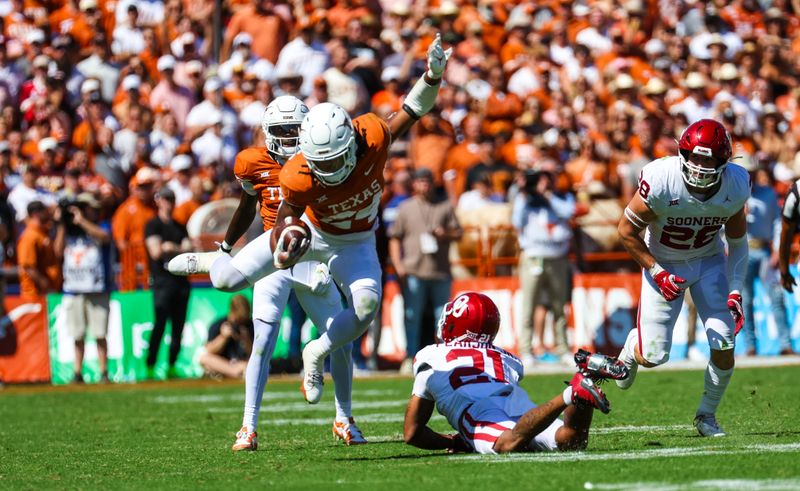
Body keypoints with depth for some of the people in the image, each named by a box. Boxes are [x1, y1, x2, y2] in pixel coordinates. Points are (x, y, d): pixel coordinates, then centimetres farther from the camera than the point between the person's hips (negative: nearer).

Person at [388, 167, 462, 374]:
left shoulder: (445, 207, 12)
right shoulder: (405, 208, 9)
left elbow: (458, 233, 13)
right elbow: (395, 237, 7)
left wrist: (445, 234, -9)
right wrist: (398, 264, -6)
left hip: (440, 271, 1)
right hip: (413, 271, -1)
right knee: (412, 316, -2)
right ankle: (410, 358, 0)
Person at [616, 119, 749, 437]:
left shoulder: (734, 187, -19)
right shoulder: (660, 182, -30)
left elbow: (737, 241, -2)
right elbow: (627, 231, -15)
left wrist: (735, 291, -9)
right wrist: (657, 273, -20)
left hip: (709, 261, 2)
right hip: (664, 264, -2)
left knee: (724, 345, -11)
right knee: (653, 357, -6)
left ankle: (707, 416, 14)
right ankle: (633, 346, 34)